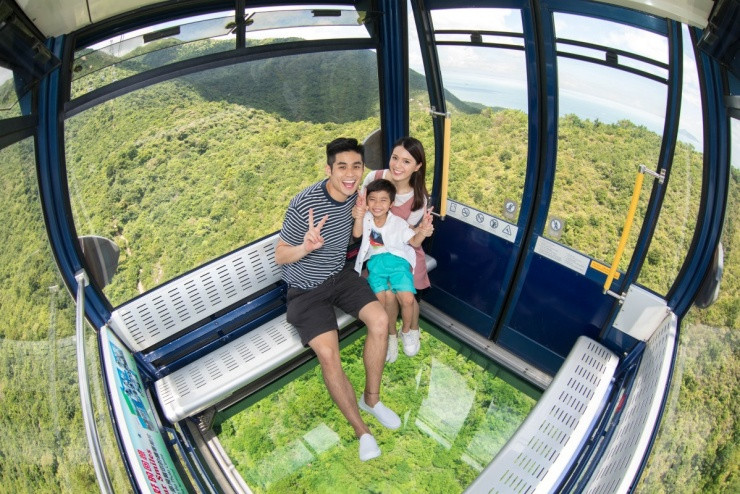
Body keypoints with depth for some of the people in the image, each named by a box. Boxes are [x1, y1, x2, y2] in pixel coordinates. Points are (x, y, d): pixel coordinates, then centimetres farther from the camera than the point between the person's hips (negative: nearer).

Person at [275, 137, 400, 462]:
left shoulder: (354, 194, -5)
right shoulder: (304, 204, -25)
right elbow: (280, 256, -14)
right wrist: (306, 247, -36)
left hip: (340, 275, 5)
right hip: (306, 288, -5)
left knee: (380, 320, -16)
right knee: (328, 354, -21)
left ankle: (371, 398, 8)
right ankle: (361, 430, 0)